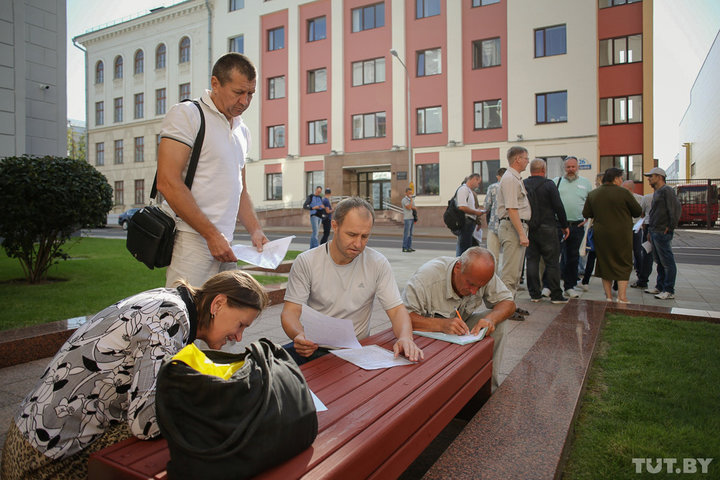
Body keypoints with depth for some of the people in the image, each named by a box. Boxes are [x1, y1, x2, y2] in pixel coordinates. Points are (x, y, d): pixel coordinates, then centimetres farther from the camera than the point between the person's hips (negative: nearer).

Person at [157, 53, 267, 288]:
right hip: (191, 241, -7)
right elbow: (168, 183, -13)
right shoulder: (186, 114, -3)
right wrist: (212, 235, -15)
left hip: (223, 243, 7)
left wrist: (255, 230, 10)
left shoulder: (242, 130, 20)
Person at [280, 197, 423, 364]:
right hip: (314, 346, 0)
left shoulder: (378, 264, -4)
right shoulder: (306, 262, -6)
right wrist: (298, 336, -30)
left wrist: (405, 337, -25)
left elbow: (396, 309, -3)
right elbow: (290, 311, -7)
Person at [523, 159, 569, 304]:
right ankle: (555, 295, 6)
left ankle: (534, 293, 12)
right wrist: (564, 225, 3)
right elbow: (558, 207, -8)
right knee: (552, 262, 2)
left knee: (532, 261, 8)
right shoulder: (549, 184, -8)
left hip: (529, 229, 4)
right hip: (547, 228, -4)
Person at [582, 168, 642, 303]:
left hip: (600, 235, 4)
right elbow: (638, 211, -2)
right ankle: (622, 296, -1)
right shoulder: (623, 193, -9)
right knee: (624, 264, 6)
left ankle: (608, 296, 15)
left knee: (604, 264, 12)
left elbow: (586, 214, 7)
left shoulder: (593, 194, 3)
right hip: (621, 235, -4)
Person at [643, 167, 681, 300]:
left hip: (663, 233, -10)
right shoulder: (657, 192, 19)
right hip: (655, 232, 10)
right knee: (659, 262, 14)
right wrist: (650, 230, 21)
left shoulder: (667, 190, -11)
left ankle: (669, 291, -1)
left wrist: (671, 226, -17)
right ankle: (660, 287, 22)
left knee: (667, 262, -4)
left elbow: (676, 208, -21)